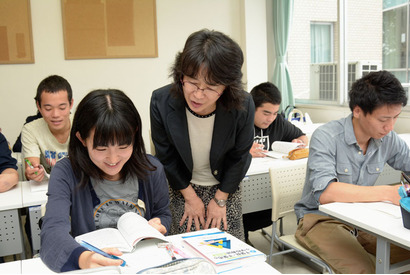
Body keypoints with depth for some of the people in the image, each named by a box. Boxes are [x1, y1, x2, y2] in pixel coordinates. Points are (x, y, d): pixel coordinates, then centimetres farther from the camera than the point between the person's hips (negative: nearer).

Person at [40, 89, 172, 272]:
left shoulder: (151, 170, -4)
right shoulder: (65, 173, -12)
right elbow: (53, 231, -24)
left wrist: (158, 226, -10)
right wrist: (83, 258, -43)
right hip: (89, 266, -2)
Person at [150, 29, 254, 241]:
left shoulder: (243, 106, -27)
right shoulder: (161, 101, -25)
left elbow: (238, 157, -10)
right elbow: (166, 157, -11)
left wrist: (220, 200, -6)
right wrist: (190, 197, -7)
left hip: (226, 186, 1)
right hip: (182, 186, 0)